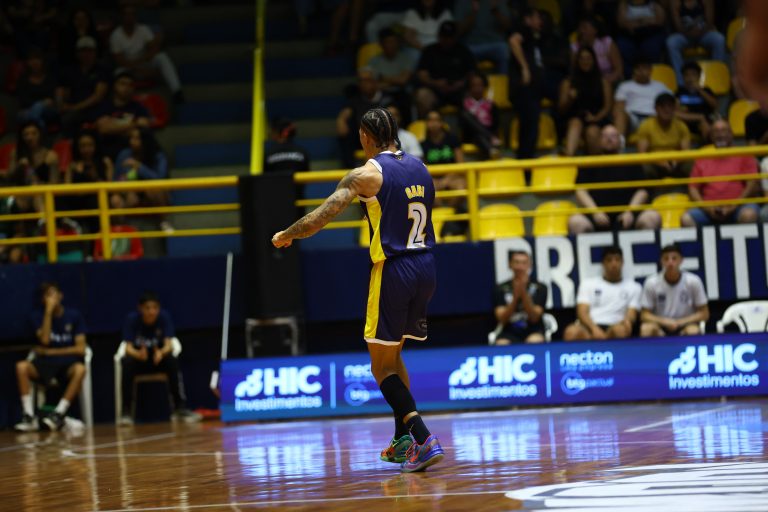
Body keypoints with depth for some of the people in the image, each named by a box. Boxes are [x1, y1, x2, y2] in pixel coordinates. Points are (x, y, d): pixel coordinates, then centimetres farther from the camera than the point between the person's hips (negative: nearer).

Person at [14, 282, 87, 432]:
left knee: (80, 369, -36)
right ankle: (29, 416, -31)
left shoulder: (74, 316, 0)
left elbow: (80, 349, -5)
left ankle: (59, 414, -34)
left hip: (68, 363, -1)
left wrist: (50, 352, -9)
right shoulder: (38, 316, 2)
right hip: (45, 363, 1)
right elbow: (44, 340, -14)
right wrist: (48, 312, -17)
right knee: (21, 366, -29)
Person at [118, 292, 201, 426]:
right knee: (127, 363, -34)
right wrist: (138, 354, -46)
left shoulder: (164, 317, -14)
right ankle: (126, 412, -28)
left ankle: (180, 408, -27)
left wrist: (161, 353, -45)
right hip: (138, 357, -1)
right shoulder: (132, 318, -17)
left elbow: (169, 344, -20)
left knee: (172, 361, -32)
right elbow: (128, 347, -22)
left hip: (159, 358, 1)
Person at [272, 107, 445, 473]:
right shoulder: (419, 168, 10)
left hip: (393, 271, -7)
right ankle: (403, 440, 23)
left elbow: (320, 218, -12)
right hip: (425, 267, 7)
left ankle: (424, 441, -16)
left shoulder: (367, 174, -9)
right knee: (394, 355, 22)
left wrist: (286, 236, 5)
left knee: (382, 367, -1)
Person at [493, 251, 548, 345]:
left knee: (535, 342, -35)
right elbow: (502, 319, -4)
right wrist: (515, 296, -17)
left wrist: (524, 293, -19)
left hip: (533, 331, 0)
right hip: (510, 332, 0)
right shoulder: (501, 289, 4)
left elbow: (534, 317, -7)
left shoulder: (539, 288, 2)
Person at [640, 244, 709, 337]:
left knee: (693, 331, -34)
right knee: (646, 328, -31)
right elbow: (645, 315, -3)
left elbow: (704, 314, -3)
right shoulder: (651, 283, -7)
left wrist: (680, 322, -17)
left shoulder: (693, 281, -8)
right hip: (661, 326, 0)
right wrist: (664, 321, -22)